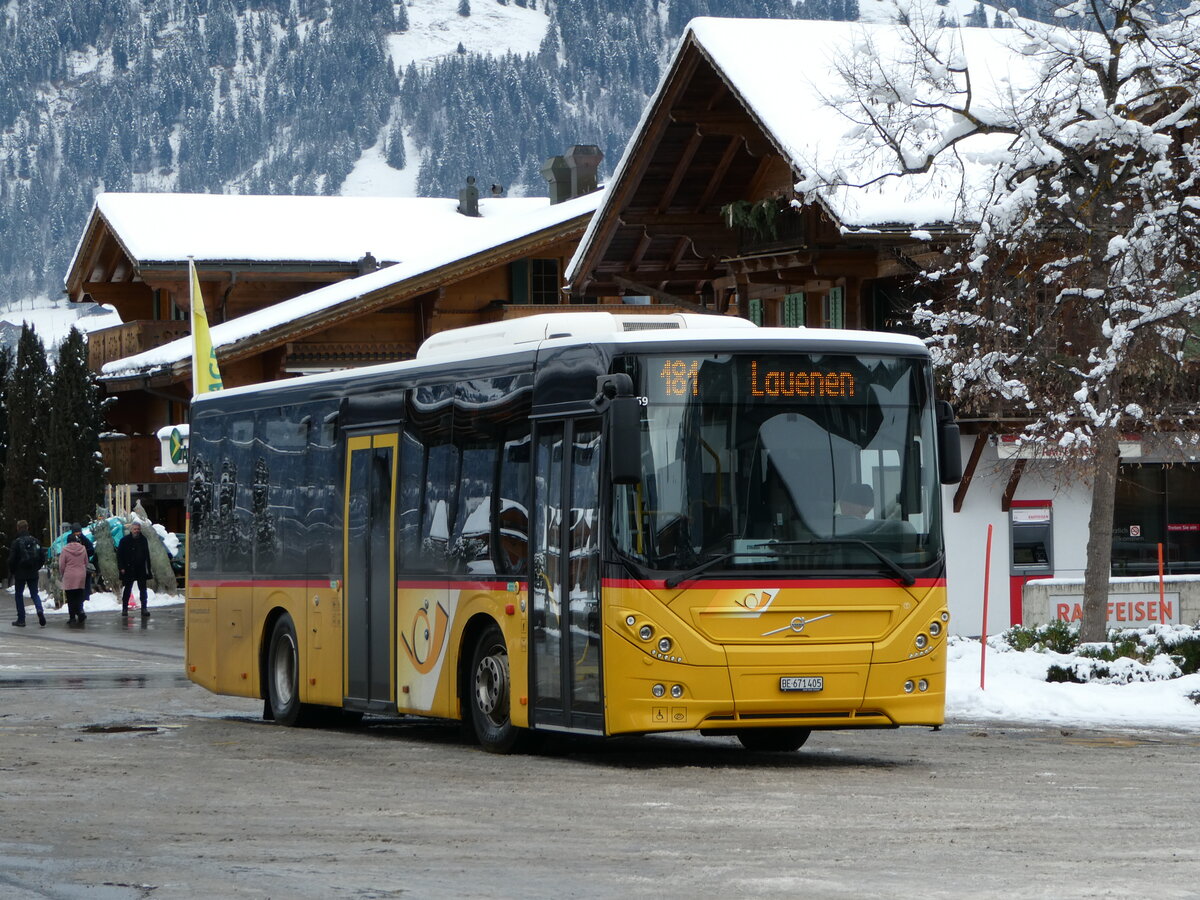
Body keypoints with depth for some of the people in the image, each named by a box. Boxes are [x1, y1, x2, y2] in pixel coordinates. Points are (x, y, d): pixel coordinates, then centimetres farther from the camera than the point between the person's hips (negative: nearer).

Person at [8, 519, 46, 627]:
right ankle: (40, 610, -18)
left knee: (19, 595, 9)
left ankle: (21, 619, 8)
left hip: (20, 573, -4)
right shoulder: (35, 541, 3)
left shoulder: (17, 542, -11)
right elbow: (42, 557, 6)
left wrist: (12, 571, 5)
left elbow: (11, 559, -12)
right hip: (33, 574, 4)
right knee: (34, 594, 10)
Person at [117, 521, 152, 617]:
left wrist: (148, 568, 7)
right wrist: (121, 567, -10)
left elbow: (147, 555, 13)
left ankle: (144, 608, 2)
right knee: (127, 589, 5)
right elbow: (119, 554, -2)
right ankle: (124, 608, 13)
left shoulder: (143, 540, 7)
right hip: (129, 569, -2)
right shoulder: (125, 540, -2)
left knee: (143, 589, 0)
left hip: (141, 569, 2)